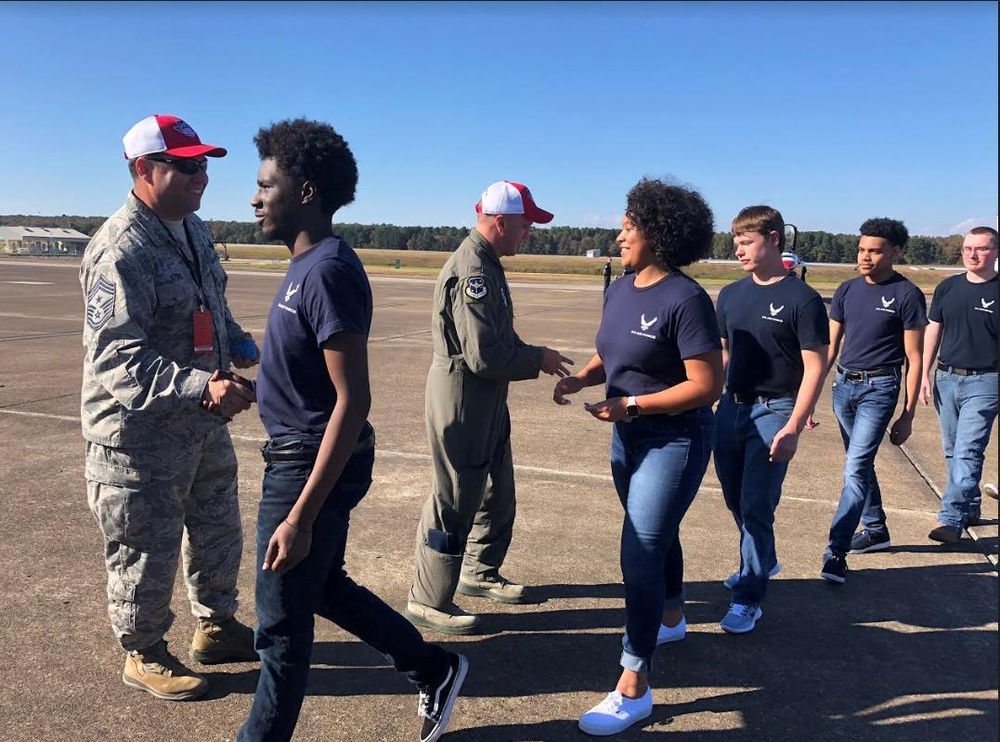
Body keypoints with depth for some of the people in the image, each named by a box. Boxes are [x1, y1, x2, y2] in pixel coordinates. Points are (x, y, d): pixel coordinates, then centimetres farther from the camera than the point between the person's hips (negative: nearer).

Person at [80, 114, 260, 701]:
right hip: (141, 433, -9)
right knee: (148, 549, 8)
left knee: (218, 528, 22)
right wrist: (201, 387, -39)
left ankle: (216, 626, 43)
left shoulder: (193, 229, 6)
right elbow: (118, 360, -29)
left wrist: (243, 348, 2)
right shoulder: (121, 251, -23)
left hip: (203, 422, 9)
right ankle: (144, 656, 31)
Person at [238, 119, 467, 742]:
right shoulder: (310, 263, 7)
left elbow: (353, 400, -27)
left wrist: (300, 514, -27)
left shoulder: (329, 271, -23)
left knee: (282, 622, 8)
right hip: (299, 455, 10)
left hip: (313, 463, -10)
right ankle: (435, 669, 40)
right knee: (324, 587, 25)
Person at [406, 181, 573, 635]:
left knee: (497, 491, 22)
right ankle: (428, 601, 15)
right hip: (462, 397, -11)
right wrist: (538, 359, -14)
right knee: (455, 500, 0)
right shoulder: (473, 270, -23)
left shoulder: (486, 264, 11)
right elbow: (483, 356, -26)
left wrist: (535, 357, 3)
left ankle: (480, 573, 39)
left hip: (487, 400, 11)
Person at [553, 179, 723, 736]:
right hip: (629, 437, 8)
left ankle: (634, 688, 3)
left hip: (674, 442, -8)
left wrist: (630, 405, -24)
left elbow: (707, 385, -24)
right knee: (655, 535, 24)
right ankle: (671, 618, 49)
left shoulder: (686, 299, -22)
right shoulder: (621, 290, 3)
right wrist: (580, 378, -7)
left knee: (640, 551, -8)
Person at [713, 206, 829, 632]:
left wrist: (793, 429, -16)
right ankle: (762, 562, 42)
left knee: (756, 506, -4)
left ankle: (749, 598, 9)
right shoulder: (731, 295, 8)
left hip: (773, 411, -6)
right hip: (731, 407, 6)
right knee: (735, 500, 17)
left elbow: (815, 367, -10)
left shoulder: (801, 299, -9)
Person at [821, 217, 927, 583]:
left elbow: (914, 359, -6)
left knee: (855, 469, -13)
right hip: (844, 384, 6)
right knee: (861, 464, 18)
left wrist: (908, 414, -8)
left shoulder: (907, 295, -8)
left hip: (878, 388, -6)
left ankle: (836, 552, -10)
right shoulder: (847, 290, 6)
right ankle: (875, 529, 35)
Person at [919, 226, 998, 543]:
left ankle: (951, 519, -11)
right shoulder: (947, 288, 8)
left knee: (967, 452, -11)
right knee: (953, 451, 13)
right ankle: (971, 507, 29)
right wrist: (925, 374, 7)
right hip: (946, 377, 5)